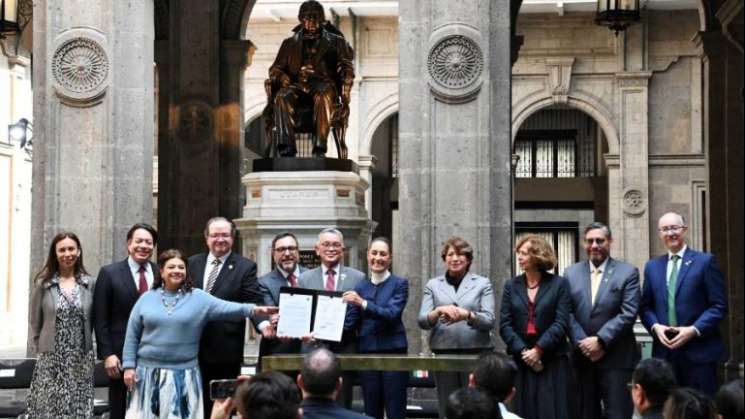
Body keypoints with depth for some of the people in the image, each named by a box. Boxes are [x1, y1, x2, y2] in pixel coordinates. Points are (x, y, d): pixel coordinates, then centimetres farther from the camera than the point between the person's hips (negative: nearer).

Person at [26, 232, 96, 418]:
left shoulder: (90, 284, 4)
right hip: (51, 360, -1)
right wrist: (39, 350, 4)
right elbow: (35, 322, 5)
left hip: (82, 360, 1)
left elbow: (93, 321, 10)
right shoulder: (43, 284, 1)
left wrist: (82, 343, 7)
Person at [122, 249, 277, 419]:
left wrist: (253, 309, -27)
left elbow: (225, 308, -11)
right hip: (149, 372, 1)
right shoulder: (147, 298, 5)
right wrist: (129, 366, 1)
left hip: (183, 374, -1)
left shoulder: (198, 298, 1)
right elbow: (132, 336, 7)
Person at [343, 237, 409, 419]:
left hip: (393, 352, -4)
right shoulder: (360, 287, 13)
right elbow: (352, 321, 8)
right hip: (367, 353, 4)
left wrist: (363, 303, -25)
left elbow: (392, 314, -13)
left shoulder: (399, 284, 1)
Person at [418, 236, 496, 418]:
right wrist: (439, 310, -20)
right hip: (444, 354, 2)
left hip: (476, 354, -1)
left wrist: (466, 314, -22)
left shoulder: (483, 283, 6)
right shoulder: (433, 285, 10)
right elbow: (422, 321, 1)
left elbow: (489, 320, -3)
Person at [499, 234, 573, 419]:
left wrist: (538, 349, -13)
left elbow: (561, 323, -5)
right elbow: (505, 325, 3)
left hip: (553, 362, -2)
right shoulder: (511, 286, 10)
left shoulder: (559, 284, 3)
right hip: (521, 362, 2)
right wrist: (523, 352, -9)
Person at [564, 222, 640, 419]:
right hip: (583, 357, 3)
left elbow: (628, 313, -10)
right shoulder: (571, 273, 9)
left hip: (616, 358, -3)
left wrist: (600, 340, -16)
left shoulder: (627, 272, -1)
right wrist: (582, 343, -11)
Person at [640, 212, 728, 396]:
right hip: (664, 350, 4)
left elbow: (719, 305, -3)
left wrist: (694, 330, -14)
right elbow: (645, 307, 15)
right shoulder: (652, 266, 15)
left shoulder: (705, 261, 1)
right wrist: (655, 326, -5)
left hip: (699, 350, -4)